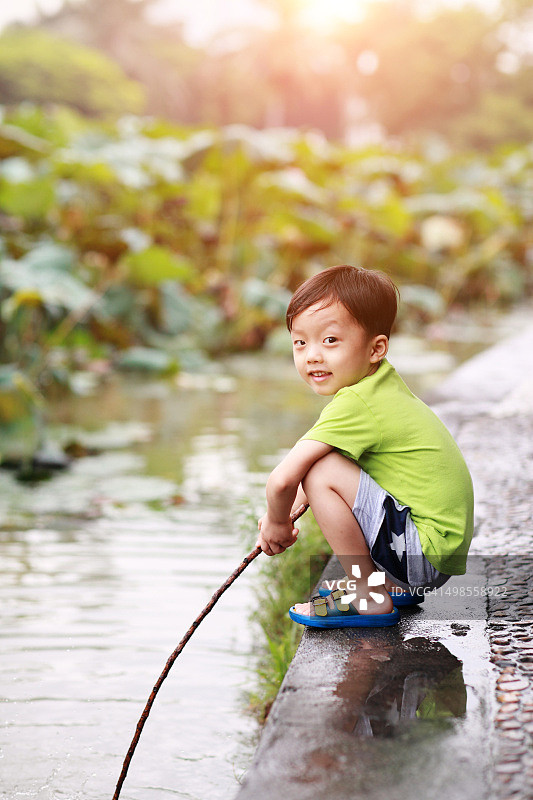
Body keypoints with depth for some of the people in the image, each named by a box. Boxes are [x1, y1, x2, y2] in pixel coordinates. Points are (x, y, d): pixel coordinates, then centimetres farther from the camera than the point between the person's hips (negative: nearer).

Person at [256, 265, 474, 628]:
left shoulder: (355, 405, -20)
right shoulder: (383, 384, 10)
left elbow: (282, 480, -23)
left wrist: (277, 522, -4)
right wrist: (290, 508, 18)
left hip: (428, 551, -10)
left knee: (321, 471, -20)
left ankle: (369, 597, -7)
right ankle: (394, 584, 22)